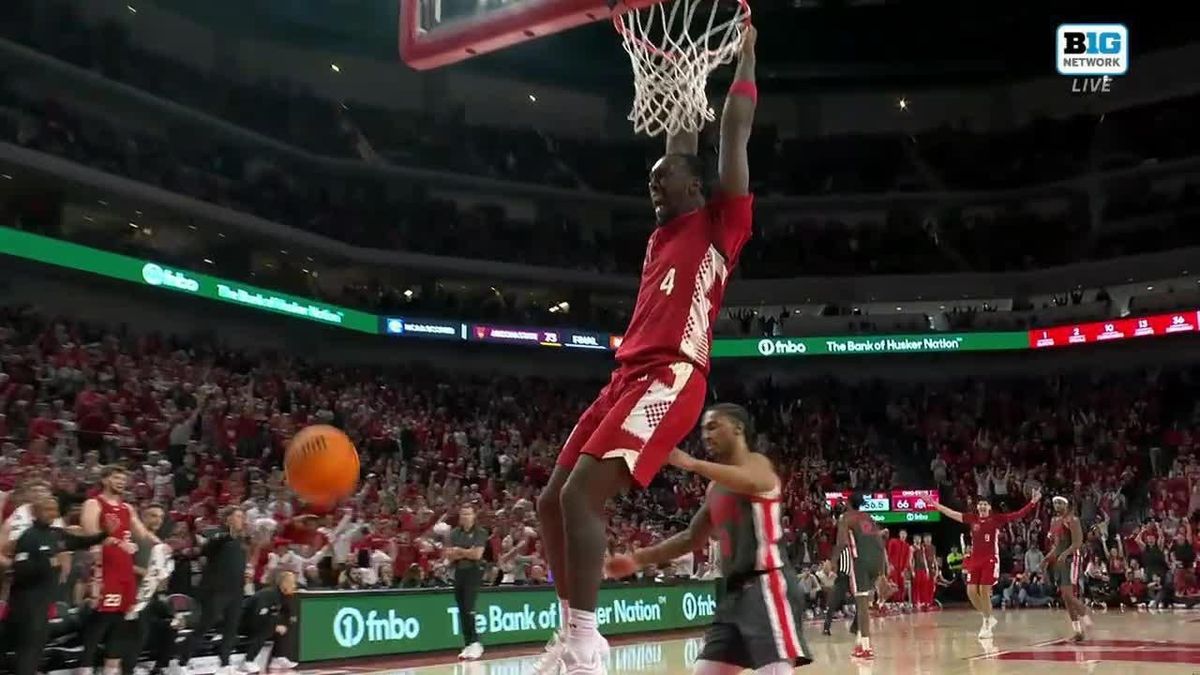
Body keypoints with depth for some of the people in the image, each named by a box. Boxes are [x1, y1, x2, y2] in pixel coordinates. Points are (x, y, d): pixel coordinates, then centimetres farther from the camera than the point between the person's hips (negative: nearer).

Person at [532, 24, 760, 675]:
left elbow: (734, 135, 5)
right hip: (627, 376, 9)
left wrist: (746, 56, 14)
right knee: (552, 501, 4)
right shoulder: (662, 235, 25)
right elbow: (680, 155, 38)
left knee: (581, 494, -21)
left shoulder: (718, 224, 6)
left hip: (670, 377, -9)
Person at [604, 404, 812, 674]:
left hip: (768, 584, -9)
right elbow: (693, 538, 26)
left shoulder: (757, 464, -4)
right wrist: (640, 558, 19)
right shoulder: (715, 488, 21)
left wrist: (692, 464, -33)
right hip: (736, 591, 9)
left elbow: (751, 482, -30)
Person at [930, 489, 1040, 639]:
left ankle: (987, 625, 7)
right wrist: (933, 503, 7)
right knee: (971, 591, -1)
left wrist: (1032, 502, -21)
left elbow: (1018, 515, -9)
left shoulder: (997, 519, -2)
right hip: (974, 559, 4)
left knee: (984, 591, -7)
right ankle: (988, 618, 21)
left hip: (990, 560, -4)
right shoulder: (972, 519, 7)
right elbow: (951, 514, 10)